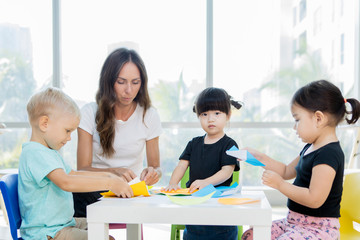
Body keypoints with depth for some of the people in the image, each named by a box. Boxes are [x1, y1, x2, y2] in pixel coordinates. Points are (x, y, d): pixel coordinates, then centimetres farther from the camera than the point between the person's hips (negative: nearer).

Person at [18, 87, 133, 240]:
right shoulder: (35, 153, -20)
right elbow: (66, 182, -33)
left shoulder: (48, 152, 15)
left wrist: (107, 175, 11)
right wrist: (108, 183, -31)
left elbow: (73, 174, 25)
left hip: (62, 224, 11)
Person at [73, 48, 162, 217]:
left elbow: (156, 167, 7)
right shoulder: (90, 113, -4)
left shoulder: (149, 116, 1)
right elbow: (82, 169, -7)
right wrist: (114, 172, -27)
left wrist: (152, 173, -18)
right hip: (94, 194, -1)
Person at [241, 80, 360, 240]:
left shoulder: (328, 154, -21)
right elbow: (287, 171, 25)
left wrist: (280, 184, -19)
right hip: (295, 221, 10)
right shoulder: (311, 148, 12)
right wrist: (258, 157, 16)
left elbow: (314, 199, -27)